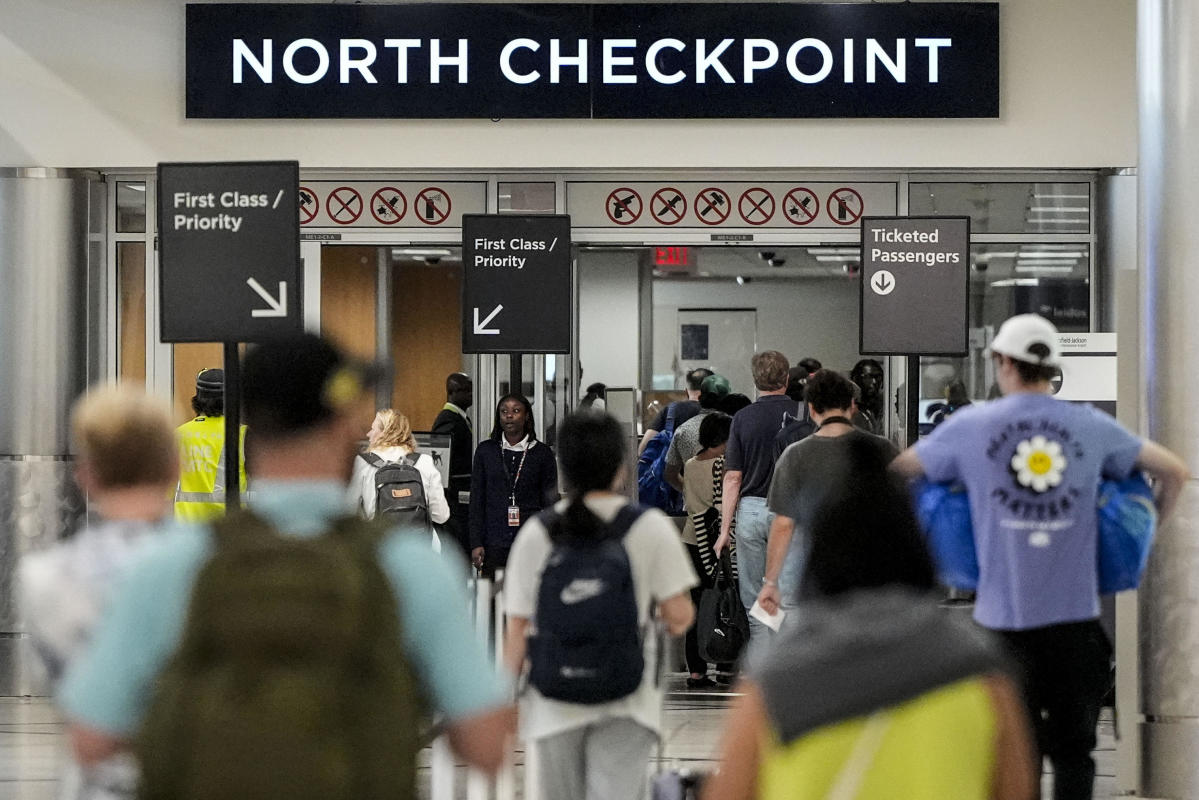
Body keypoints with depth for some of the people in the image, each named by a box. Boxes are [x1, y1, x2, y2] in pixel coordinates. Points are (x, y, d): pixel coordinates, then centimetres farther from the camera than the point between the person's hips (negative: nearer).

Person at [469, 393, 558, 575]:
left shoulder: (542, 453, 5)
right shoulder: (485, 451, 8)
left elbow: (550, 502, 6)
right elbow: (476, 500, 7)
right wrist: (476, 544, 0)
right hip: (494, 544, 1)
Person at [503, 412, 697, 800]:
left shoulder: (535, 534, -1)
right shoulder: (651, 528, -5)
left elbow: (517, 629, -1)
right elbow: (679, 616, -7)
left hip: (555, 705, 2)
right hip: (626, 705, -2)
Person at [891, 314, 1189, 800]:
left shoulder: (970, 426, 0)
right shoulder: (1092, 427, 4)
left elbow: (893, 472, 9)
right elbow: (1175, 472, 11)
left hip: (1005, 615, -1)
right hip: (1075, 612, 1)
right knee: (1073, 750, 10)